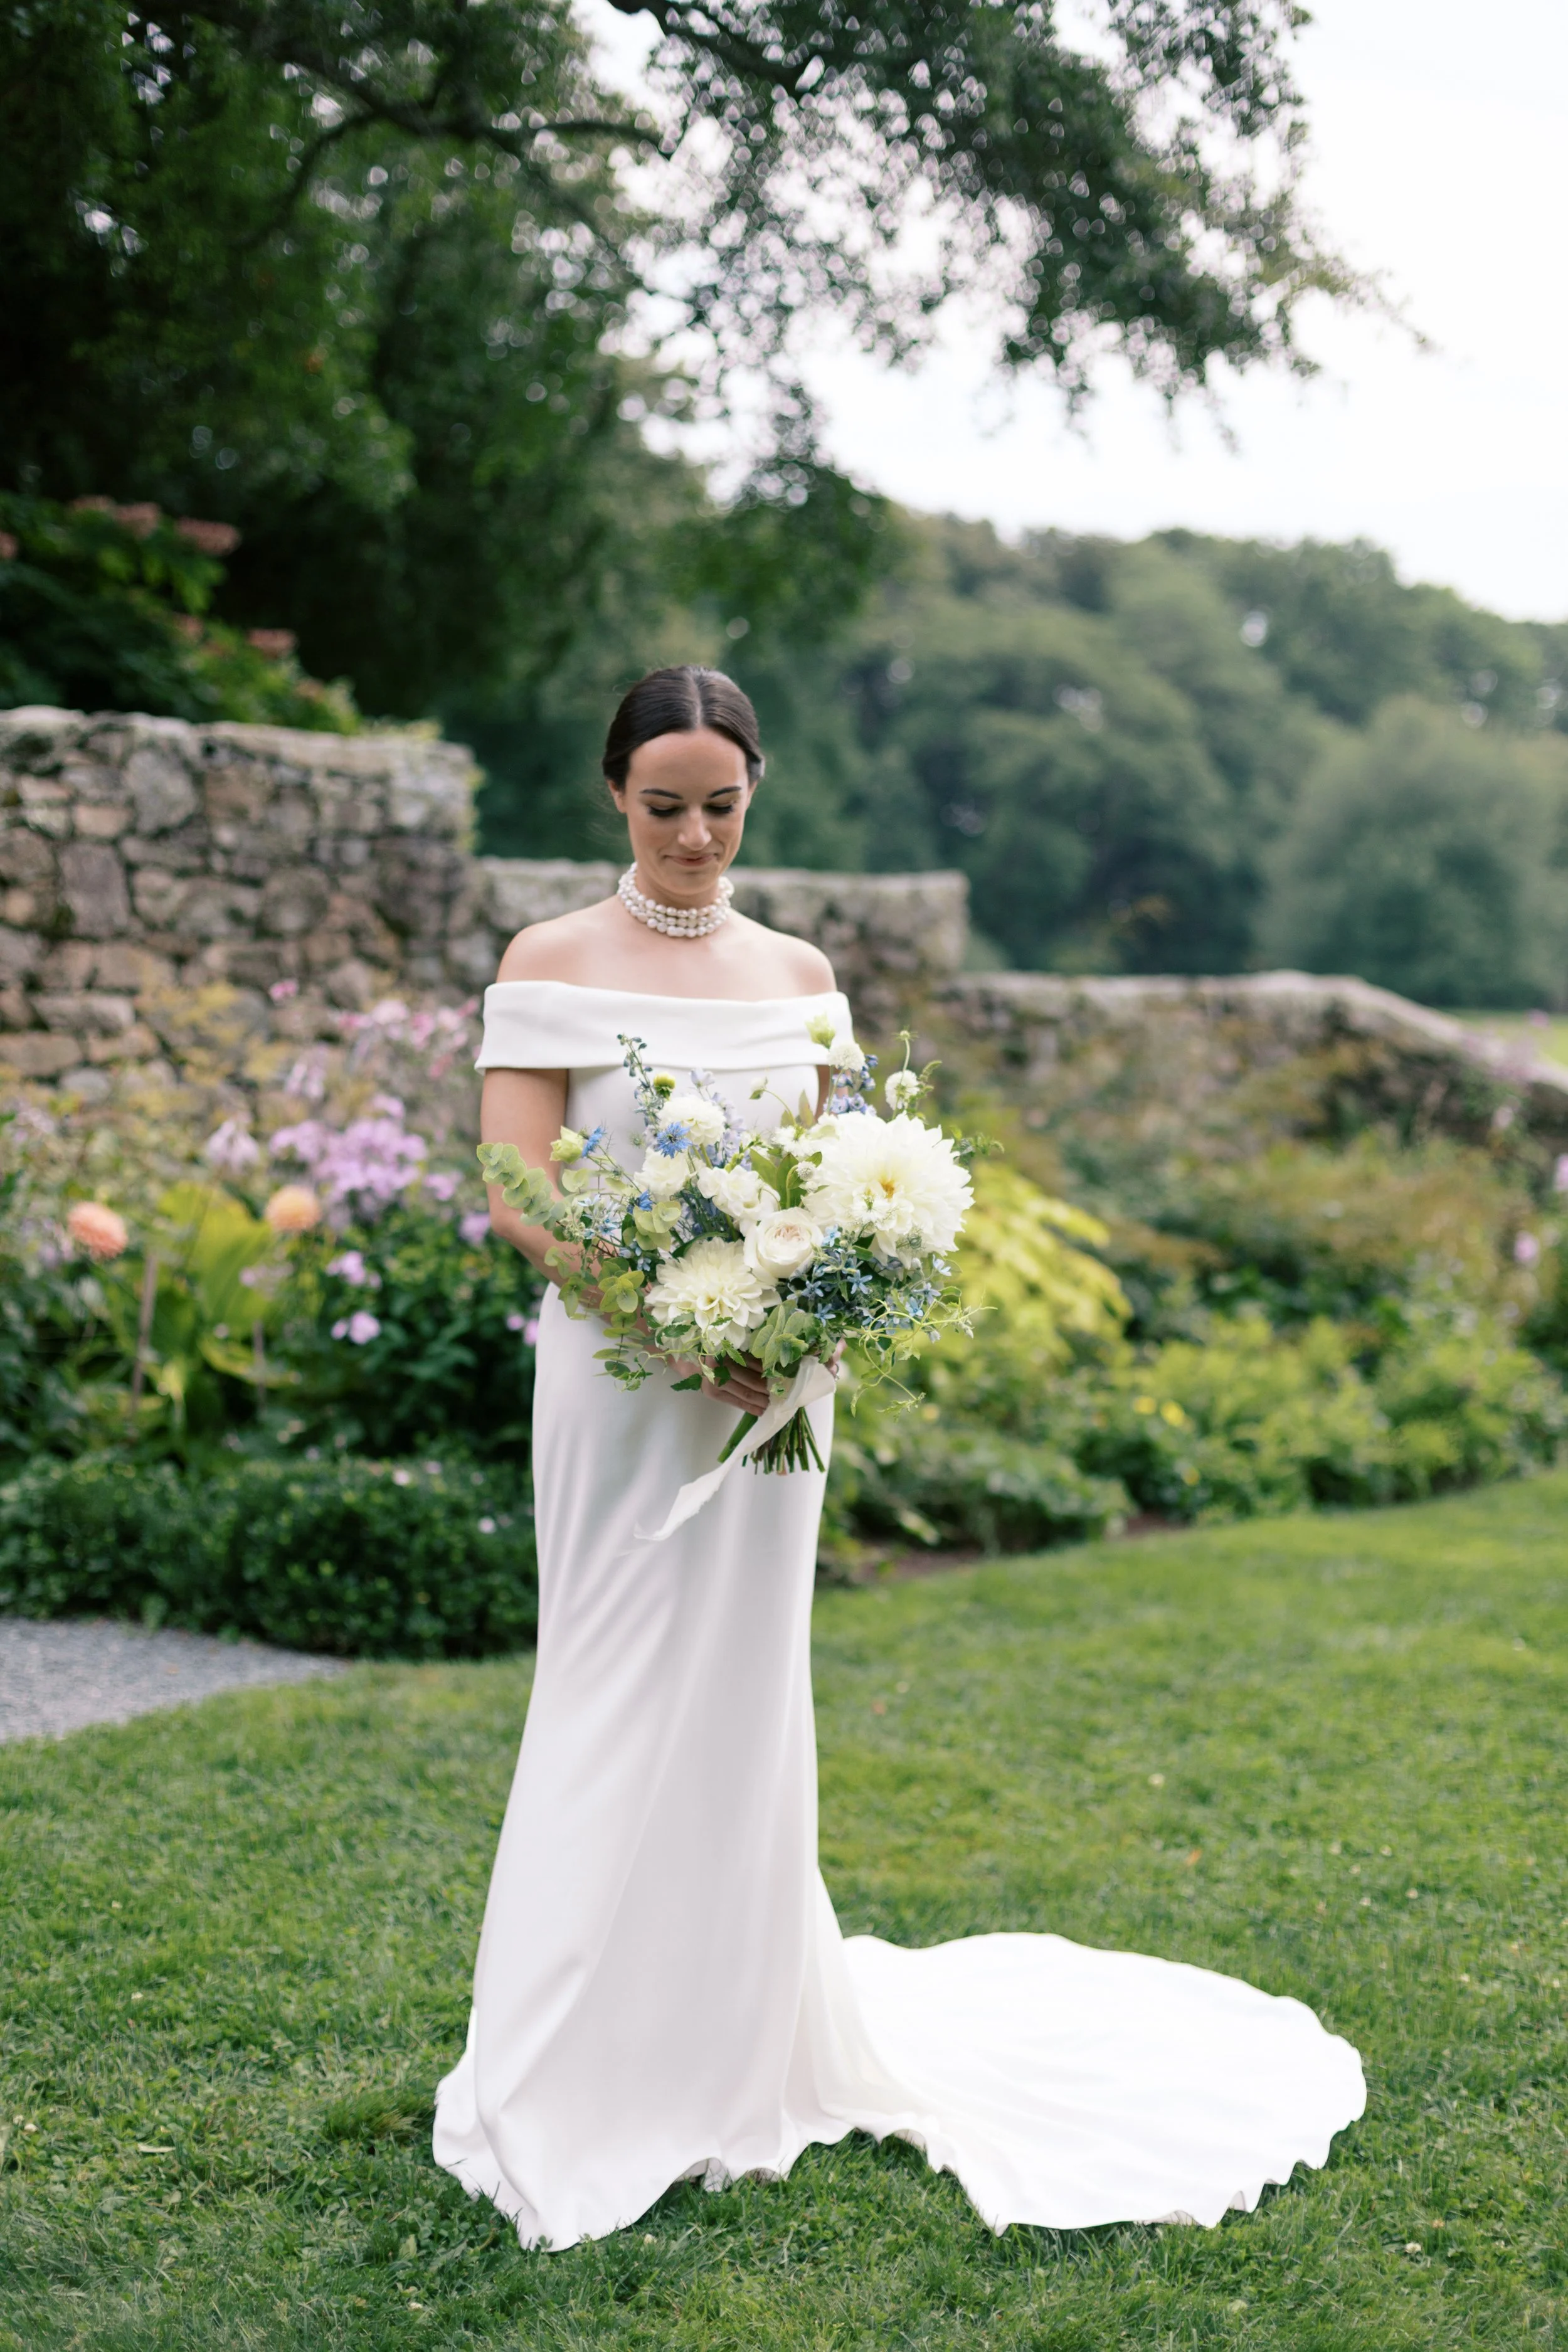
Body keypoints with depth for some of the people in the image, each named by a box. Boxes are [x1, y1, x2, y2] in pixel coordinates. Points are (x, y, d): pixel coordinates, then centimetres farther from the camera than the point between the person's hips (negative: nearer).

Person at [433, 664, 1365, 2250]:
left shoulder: (798, 974, 10)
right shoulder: (552, 964, -1)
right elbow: (521, 1198, -8)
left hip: (770, 1384, 3)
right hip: (619, 1373, -3)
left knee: (740, 1702, 9)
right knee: (617, 1707, 0)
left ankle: (741, 2048, 24)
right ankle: (594, 2077, 13)